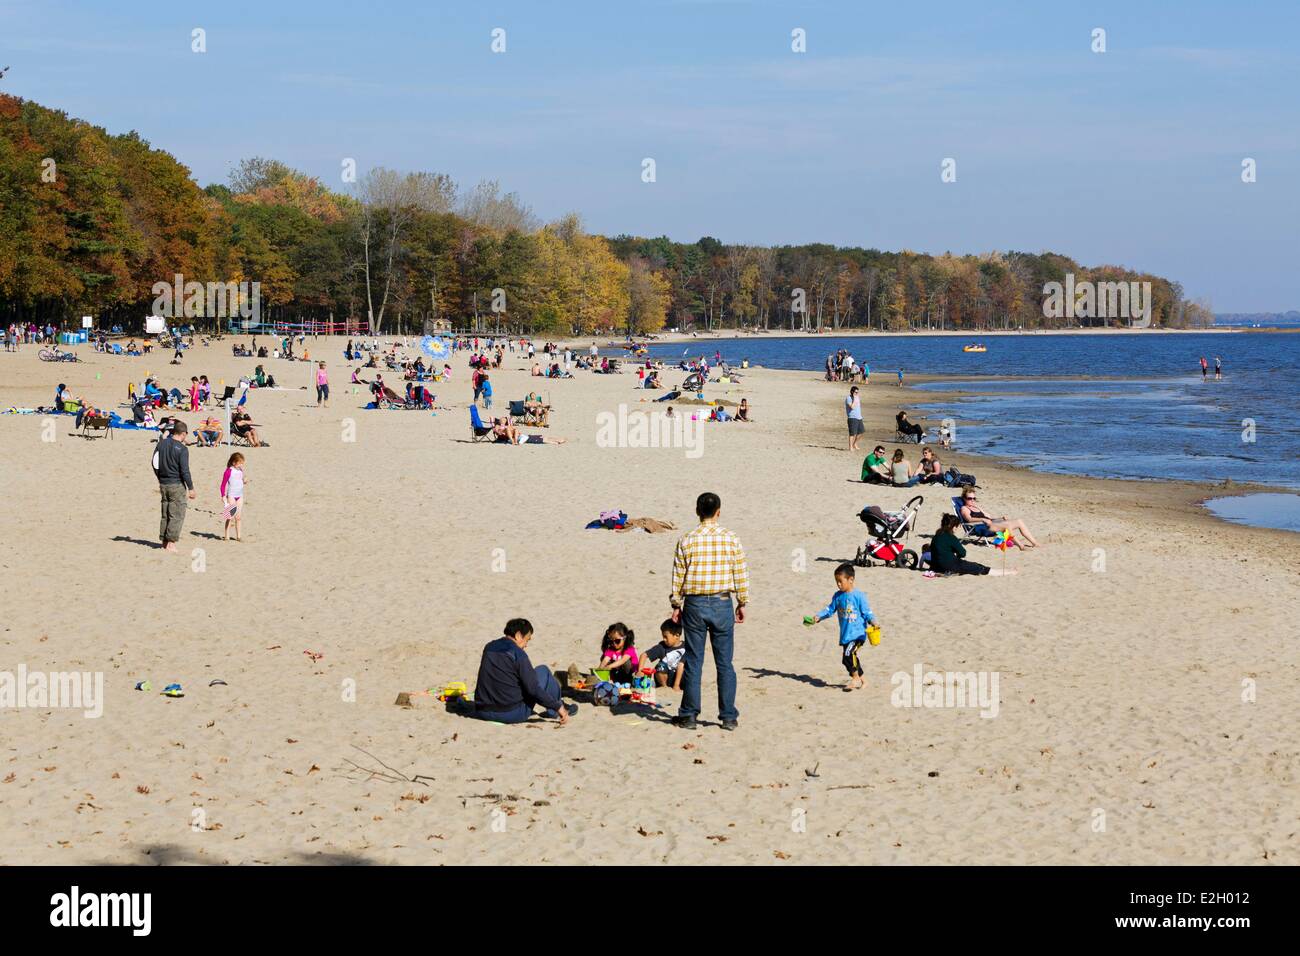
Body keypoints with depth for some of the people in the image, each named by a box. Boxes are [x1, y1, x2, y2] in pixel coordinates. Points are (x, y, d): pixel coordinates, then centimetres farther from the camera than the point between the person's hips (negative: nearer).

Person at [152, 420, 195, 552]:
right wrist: (191, 488, -8)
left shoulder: (161, 443, 4)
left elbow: (155, 463, 11)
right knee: (177, 516, -1)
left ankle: (164, 542, 17)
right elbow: (184, 470, -16)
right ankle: (171, 543, -5)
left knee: (165, 515, 14)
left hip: (164, 484, 6)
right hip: (177, 485, -6)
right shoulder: (182, 449, -15)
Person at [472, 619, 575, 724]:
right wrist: (558, 707, -7)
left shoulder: (489, 647, 8)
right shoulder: (518, 654, -12)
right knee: (543, 671, 10)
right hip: (513, 714, -6)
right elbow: (534, 689, -14)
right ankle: (553, 711, 27)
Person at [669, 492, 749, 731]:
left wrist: (676, 605, 10)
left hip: (694, 605, 0)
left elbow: (678, 577, -1)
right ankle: (729, 717, 8)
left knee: (693, 662, 6)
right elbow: (741, 574, 0)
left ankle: (689, 715, 9)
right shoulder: (731, 540, -4)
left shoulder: (686, 541, -5)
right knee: (724, 663, 6)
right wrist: (742, 603, 11)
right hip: (722, 604, 0)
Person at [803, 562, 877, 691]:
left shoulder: (859, 596, -11)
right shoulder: (838, 596, 6)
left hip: (858, 633, -7)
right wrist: (818, 616, 0)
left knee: (849, 652, -25)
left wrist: (872, 621, -25)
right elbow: (830, 610, 13)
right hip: (845, 634, 7)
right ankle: (860, 679, 30)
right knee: (847, 660, 10)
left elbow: (867, 612, -8)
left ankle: (855, 678, -8)